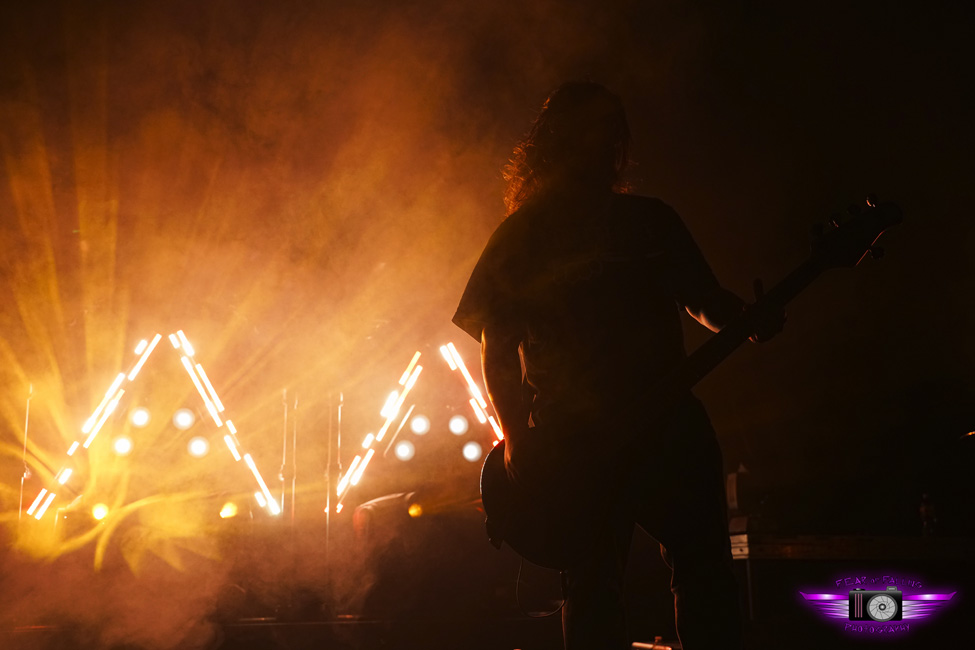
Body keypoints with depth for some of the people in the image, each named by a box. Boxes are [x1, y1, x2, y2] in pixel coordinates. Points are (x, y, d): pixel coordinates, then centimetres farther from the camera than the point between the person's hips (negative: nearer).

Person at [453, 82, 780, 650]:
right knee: (594, 593, 0)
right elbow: (497, 348, 5)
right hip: (575, 441, -2)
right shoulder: (523, 236, 8)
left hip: (670, 425, 2)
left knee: (709, 584, -2)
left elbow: (706, 300, 17)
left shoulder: (652, 220, 15)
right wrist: (518, 436, -7)